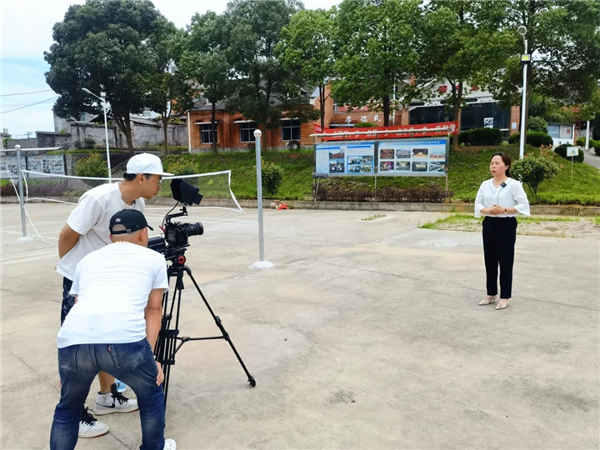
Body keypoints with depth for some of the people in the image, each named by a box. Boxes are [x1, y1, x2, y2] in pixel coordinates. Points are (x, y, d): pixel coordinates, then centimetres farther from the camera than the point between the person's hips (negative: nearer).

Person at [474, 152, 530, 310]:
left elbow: (523, 205, -8)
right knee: (490, 260, 10)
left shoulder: (514, 184, -5)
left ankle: (505, 297, 12)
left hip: (506, 225, -4)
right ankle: (491, 294, 23)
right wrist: (488, 210, -14)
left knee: (505, 262, 0)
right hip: (489, 224, 5)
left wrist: (504, 210, -19)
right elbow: (478, 204, 6)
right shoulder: (485, 185, 8)